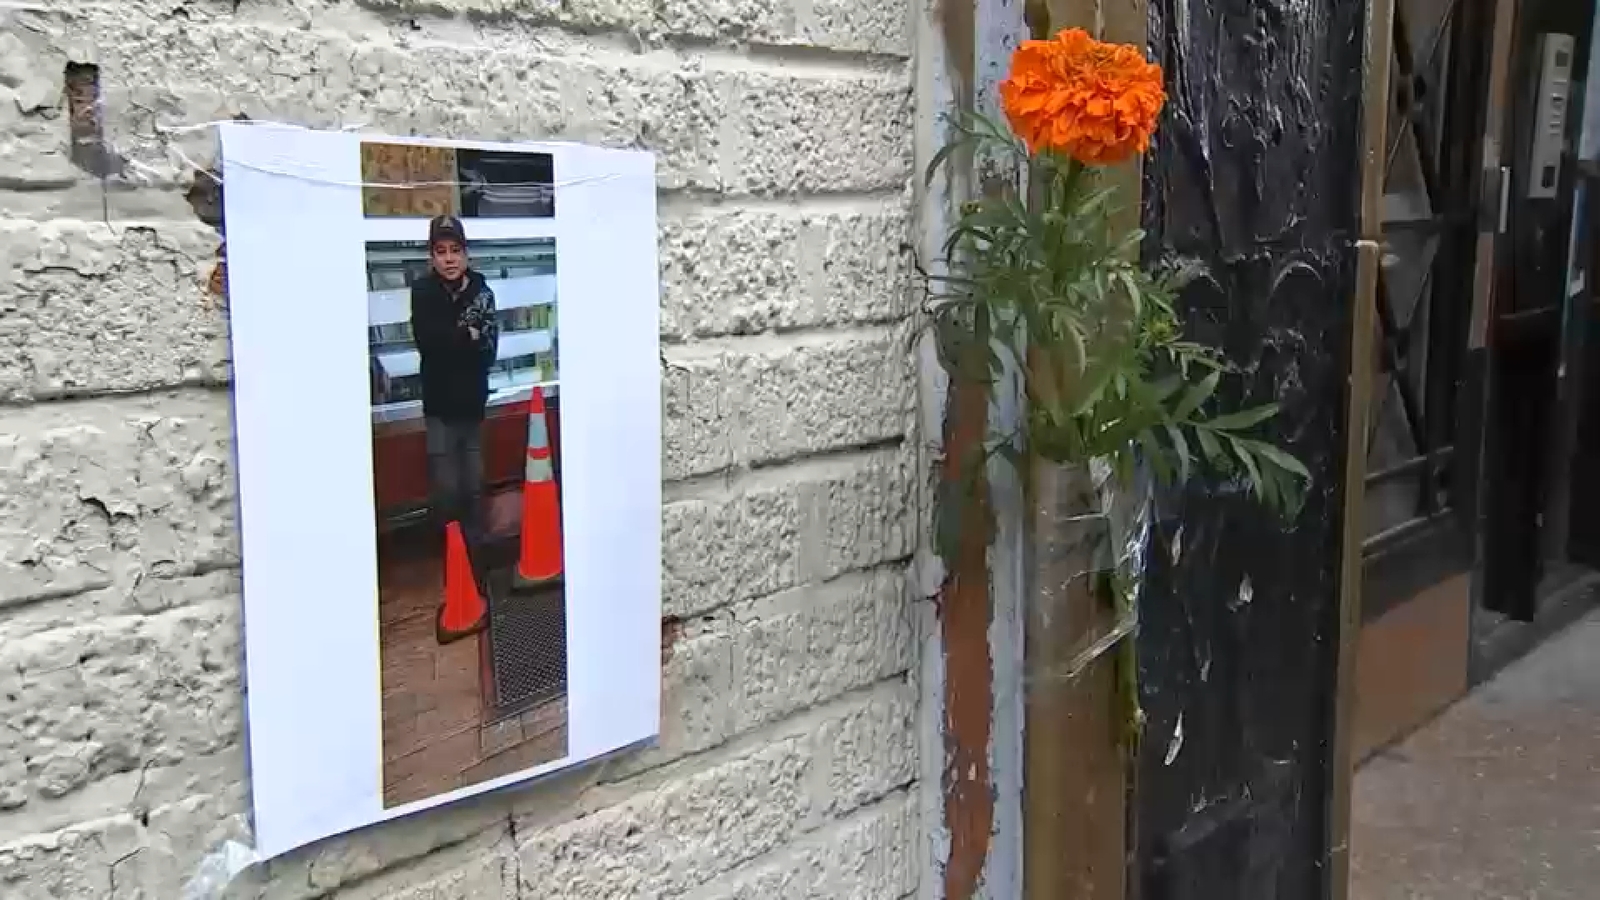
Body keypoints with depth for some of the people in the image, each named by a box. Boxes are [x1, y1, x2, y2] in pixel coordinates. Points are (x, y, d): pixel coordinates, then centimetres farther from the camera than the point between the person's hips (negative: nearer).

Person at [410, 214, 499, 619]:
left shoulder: (481, 291, -1)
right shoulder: (423, 291, -5)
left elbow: (489, 351, -8)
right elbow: (428, 343, -18)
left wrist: (451, 341, -19)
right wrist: (468, 336, -13)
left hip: (473, 404, 2)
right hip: (440, 407, -2)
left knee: (474, 490, 9)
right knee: (446, 492, -3)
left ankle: (477, 567, 20)